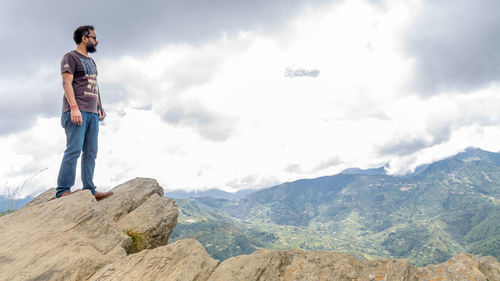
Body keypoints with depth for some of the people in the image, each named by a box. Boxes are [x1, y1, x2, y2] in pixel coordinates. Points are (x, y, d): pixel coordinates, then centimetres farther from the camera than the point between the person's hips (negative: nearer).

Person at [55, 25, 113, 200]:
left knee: (90, 153, 2)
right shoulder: (70, 57, 2)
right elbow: (67, 83, -9)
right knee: (74, 149, -15)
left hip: (92, 113, 8)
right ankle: (63, 190, -13)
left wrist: (100, 107, 16)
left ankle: (89, 191, 2)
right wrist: (74, 107, -20)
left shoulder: (91, 62, 27)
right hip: (76, 111, -8)